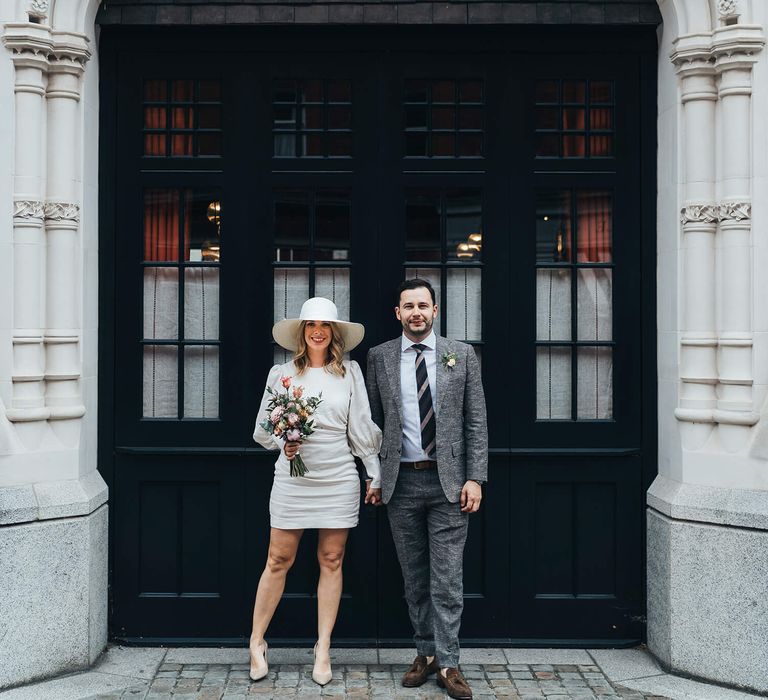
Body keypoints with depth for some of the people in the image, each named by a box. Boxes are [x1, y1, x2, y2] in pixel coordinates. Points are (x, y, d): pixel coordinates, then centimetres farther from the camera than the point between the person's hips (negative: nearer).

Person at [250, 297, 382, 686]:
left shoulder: (349, 372, 5)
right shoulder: (282, 373, 4)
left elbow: (361, 428, 7)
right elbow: (263, 429, 8)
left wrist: (374, 474, 7)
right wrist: (283, 443, -11)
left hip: (338, 479, 1)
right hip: (292, 478, -1)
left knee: (331, 562, 5)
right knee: (279, 560, 1)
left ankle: (323, 651, 14)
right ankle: (256, 643, 15)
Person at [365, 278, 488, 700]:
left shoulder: (461, 355, 3)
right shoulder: (379, 357, 6)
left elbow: (476, 421, 1)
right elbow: (372, 421, 9)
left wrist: (475, 478, -5)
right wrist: (373, 476, 4)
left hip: (448, 480, -2)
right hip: (401, 480, 2)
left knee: (447, 577, -2)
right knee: (414, 577, 10)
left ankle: (448, 664, 5)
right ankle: (426, 653, 22)